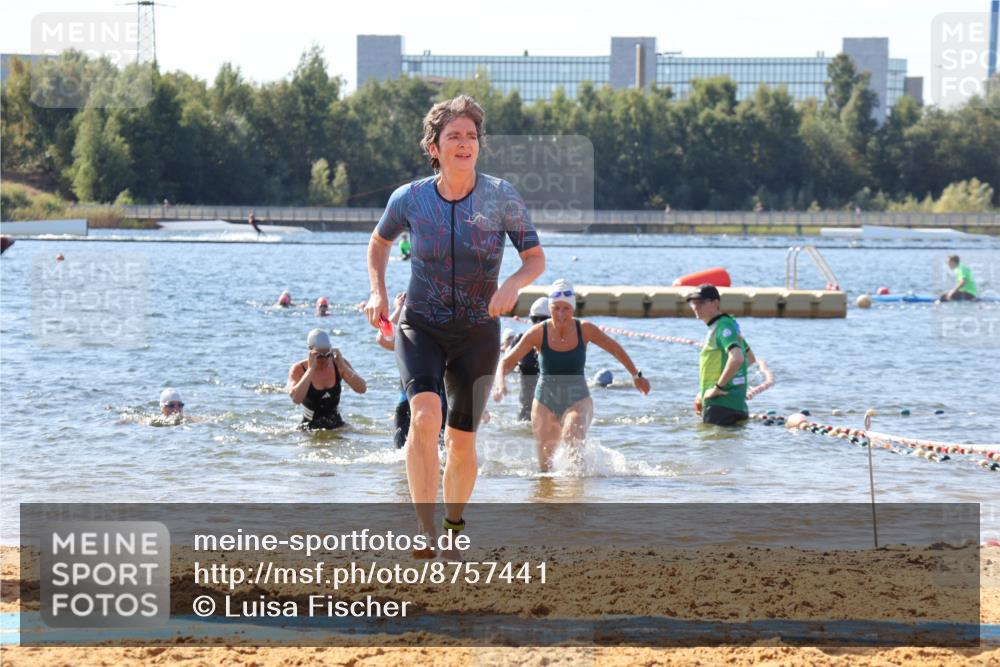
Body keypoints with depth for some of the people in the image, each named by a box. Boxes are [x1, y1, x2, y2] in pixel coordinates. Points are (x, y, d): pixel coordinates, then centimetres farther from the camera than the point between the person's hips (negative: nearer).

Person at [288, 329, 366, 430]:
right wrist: (311, 369, -27)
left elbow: (362, 389, -9)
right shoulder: (298, 369, -10)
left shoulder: (339, 364, -1)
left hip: (337, 426, 1)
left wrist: (343, 366, -19)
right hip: (310, 427, -1)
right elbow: (296, 399, -27)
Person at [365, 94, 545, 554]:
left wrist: (513, 285, -23)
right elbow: (379, 242, 16)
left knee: (462, 440, 8)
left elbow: (536, 258, -3)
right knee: (425, 416, -26)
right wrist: (377, 292, 1)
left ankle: (454, 525, 34)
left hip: (477, 334, 1)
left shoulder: (501, 196, -8)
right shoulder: (409, 199, -5)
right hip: (420, 326, -1)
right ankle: (426, 533, -29)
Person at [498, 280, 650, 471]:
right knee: (545, 467, 3)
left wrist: (636, 375, 16)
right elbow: (508, 361, -7)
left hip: (578, 400, -1)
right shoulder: (539, 333, -11)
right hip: (545, 402, 1)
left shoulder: (585, 330, -9)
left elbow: (616, 349, 7)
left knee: (572, 437, -33)